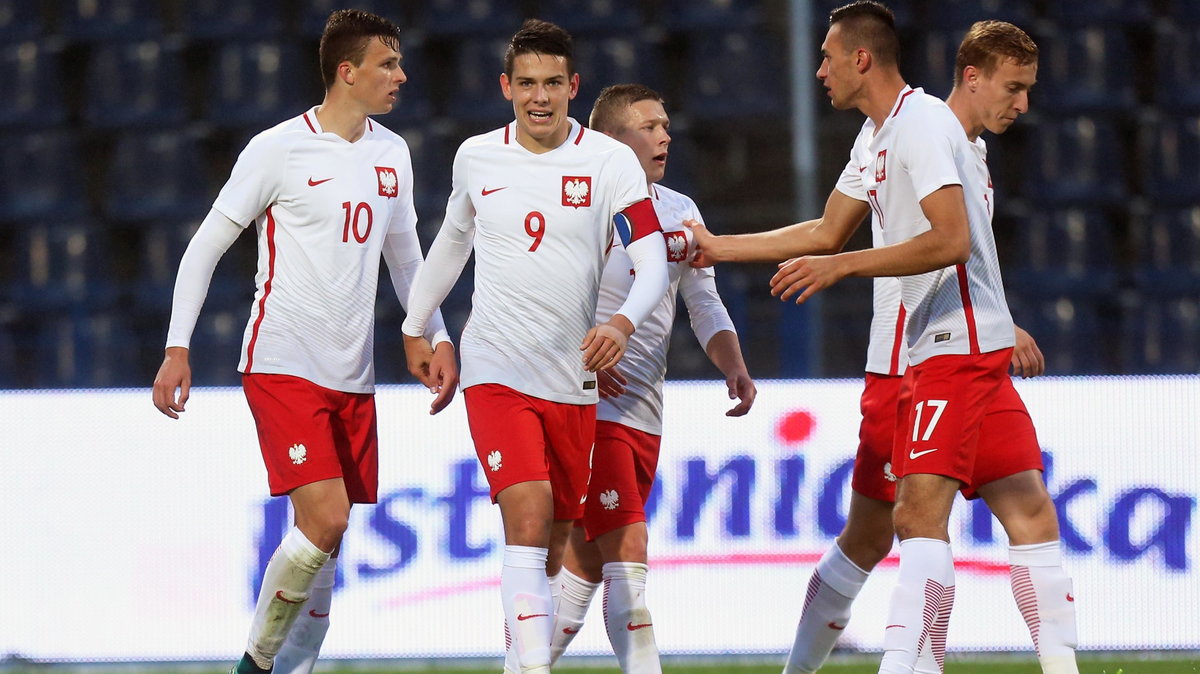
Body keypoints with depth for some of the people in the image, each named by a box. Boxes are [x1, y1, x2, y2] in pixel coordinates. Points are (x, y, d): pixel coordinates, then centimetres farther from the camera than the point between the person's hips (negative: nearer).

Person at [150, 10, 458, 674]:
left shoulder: (391, 153, 11)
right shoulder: (278, 150, -8)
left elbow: (405, 255, 25)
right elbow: (205, 247, -3)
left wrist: (436, 338, 15)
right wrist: (177, 348, -9)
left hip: (353, 375, 7)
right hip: (282, 365, -7)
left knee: (326, 543, 5)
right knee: (325, 521, -18)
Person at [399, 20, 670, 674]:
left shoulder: (610, 161, -4)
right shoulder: (476, 157, 3)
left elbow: (653, 260, -12)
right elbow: (453, 240, 23)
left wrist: (622, 322, -31)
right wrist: (415, 327, 27)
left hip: (574, 375, 1)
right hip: (495, 370, -1)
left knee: (557, 540, 8)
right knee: (528, 522, -19)